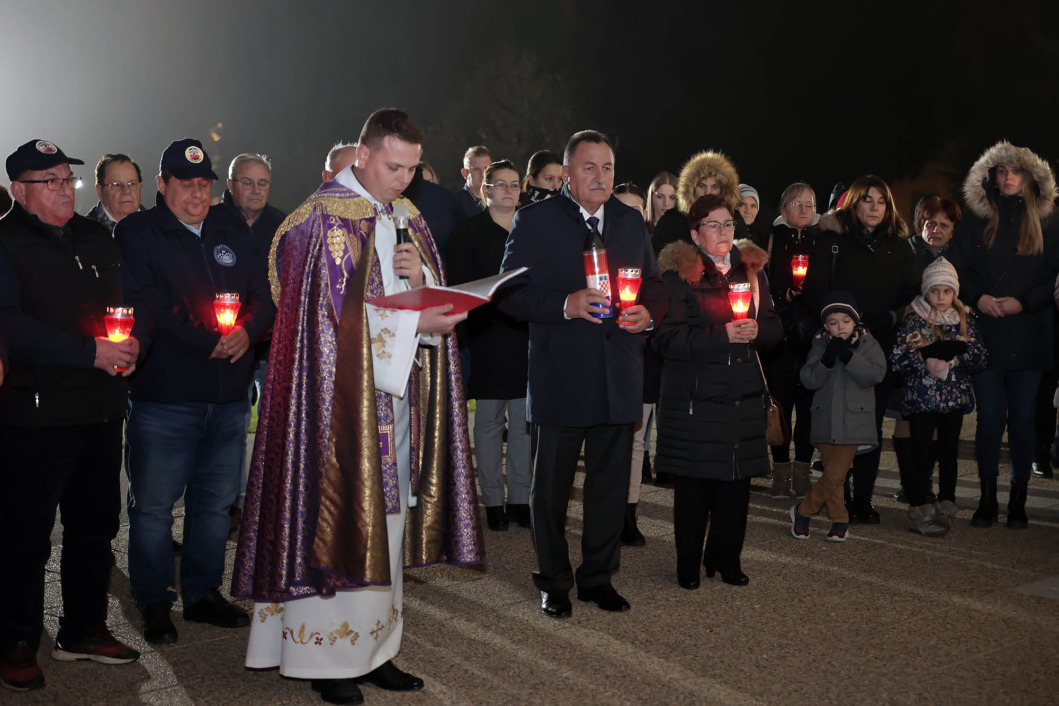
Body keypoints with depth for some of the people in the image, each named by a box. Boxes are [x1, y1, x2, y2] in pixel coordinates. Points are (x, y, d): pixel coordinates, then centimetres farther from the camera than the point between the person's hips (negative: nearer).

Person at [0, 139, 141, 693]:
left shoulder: (97, 238, 14)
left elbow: (129, 300, 20)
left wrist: (131, 342, -2)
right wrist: (91, 351, -21)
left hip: (102, 407, 6)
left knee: (96, 522, 14)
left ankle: (84, 630, 30)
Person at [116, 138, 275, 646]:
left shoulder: (233, 232, 14)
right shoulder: (136, 234, -1)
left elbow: (264, 294, 9)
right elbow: (146, 305, -13)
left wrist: (247, 332, -11)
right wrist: (210, 341, -16)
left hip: (228, 394, 5)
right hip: (163, 395, -4)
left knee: (215, 502, 13)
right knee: (153, 505, 1)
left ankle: (203, 593, 28)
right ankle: (154, 604, 17)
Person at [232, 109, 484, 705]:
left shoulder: (407, 218, 15)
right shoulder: (327, 215, -7)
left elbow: (435, 297, 14)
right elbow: (337, 310, -15)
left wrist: (421, 276, -8)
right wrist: (415, 322, -20)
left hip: (399, 392, 7)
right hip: (343, 393, -7)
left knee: (388, 516, 10)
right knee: (342, 516, -3)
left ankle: (375, 650, 20)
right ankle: (328, 658, 9)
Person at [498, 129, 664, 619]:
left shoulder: (632, 222, 11)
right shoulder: (535, 221, -3)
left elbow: (654, 284, 17)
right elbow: (510, 294, -8)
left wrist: (648, 313, -5)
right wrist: (564, 304, -22)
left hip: (619, 378, 4)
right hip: (560, 377, -4)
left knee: (611, 485, 12)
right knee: (551, 486, 8)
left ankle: (598, 576, 29)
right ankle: (554, 582, 25)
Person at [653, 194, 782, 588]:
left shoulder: (751, 271, 15)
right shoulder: (678, 274, -4)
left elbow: (775, 328, 15)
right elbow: (666, 338, -13)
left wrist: (756, 330, -8)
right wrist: (722, 335, -20)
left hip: (744, 394, 5)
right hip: (694, 396, -5)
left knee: (737, 482, 8)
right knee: (694, 485, 1)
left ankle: (726, 559, 25)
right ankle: (688, 565, 17)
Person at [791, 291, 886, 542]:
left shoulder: (868, 344, -1)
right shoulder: (820, 345, 3)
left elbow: (875, 374, -16)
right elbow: (808, 379, -6)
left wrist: (848, 356, -25)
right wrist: (827, 359, -21)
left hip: (853, 420, -2)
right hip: (826, 420, 2)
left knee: (835, 474, -7)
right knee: (832, 472, 9)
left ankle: (803, 510, 9)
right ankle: (840, 520, 23)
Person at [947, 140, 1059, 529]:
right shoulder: (974, 220, 7)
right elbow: (955, 268, 6)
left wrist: (1023, 302, -10)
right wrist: (979, 297, -11)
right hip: (985, 335, 0)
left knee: (1023, 417, 3)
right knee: (989, 416, 2)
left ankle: (1018, 501, 12)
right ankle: (987, 499, 11)